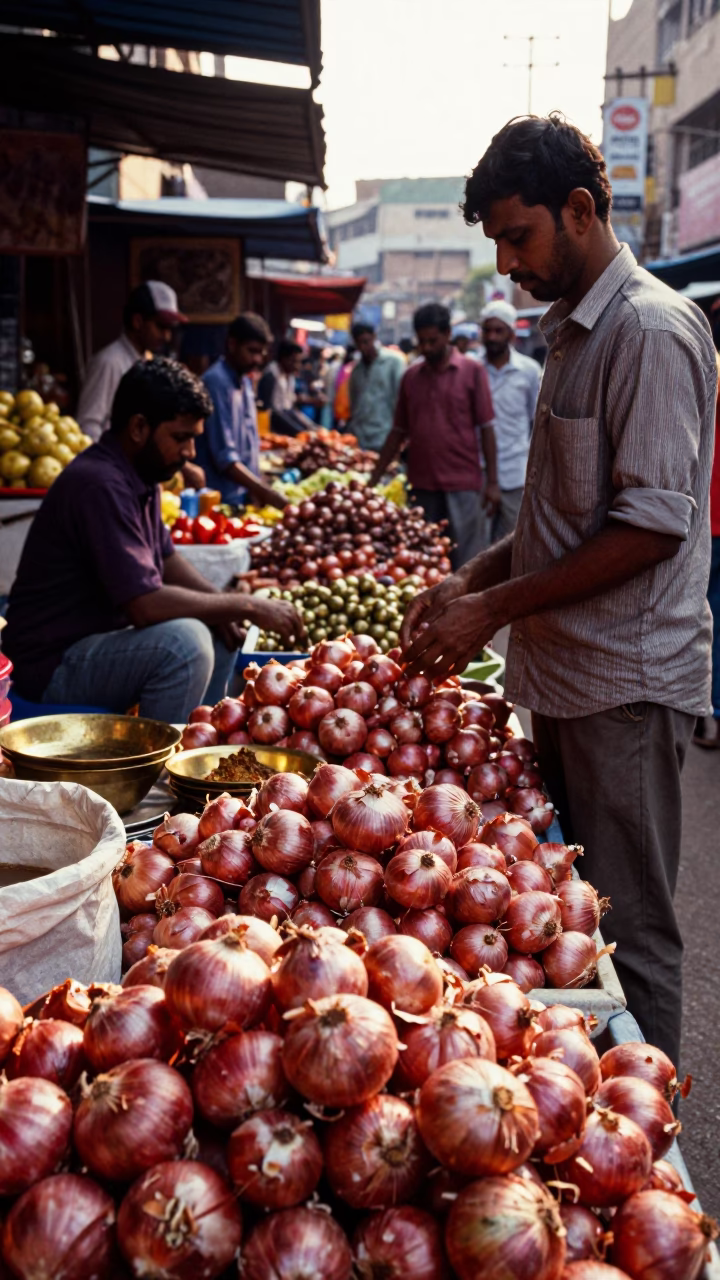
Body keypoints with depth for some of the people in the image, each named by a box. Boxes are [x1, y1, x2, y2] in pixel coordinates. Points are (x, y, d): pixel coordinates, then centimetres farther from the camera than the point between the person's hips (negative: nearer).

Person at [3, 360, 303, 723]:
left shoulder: (141, 476, 6)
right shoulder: (98, 485, -24)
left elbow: (165, 558, 18)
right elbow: (146, 605, -29)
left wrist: (220, 605, -1)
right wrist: (247, 606, -19)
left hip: (97, 641, 10)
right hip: (53, 667, -10)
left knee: (221, 632, 13)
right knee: (185, 641, -29)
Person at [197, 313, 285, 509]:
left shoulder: (245, 381, 12)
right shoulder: (216, 382, -16)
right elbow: (224, 458, -22)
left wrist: (256, 491, 11)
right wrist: (265, 491, -27)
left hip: (245, 495, 8)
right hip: (222, 499, -8)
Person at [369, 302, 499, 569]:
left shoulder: (472, 371, 0)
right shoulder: (411, 376, 10)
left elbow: (486, 428, -2)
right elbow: (399, 431, 14)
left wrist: (492, 481, -7)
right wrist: (375, 477, 9)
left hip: (463, 484, -4)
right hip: (422, 484, 4)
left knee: (465, 563, -3)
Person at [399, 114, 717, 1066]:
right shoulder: (573, 331, 17)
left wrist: (495, 608, -18)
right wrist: (472, 580, 10)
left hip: (627, 683, -9)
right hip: (567, 671, 9)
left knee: (627, 933, 1)